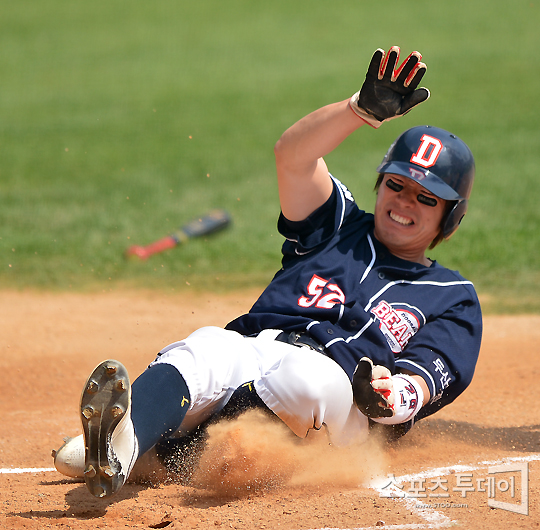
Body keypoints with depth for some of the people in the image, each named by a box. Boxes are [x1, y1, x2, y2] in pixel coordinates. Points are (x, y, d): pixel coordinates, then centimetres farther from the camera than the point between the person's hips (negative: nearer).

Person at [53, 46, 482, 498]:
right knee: (205, 346, -34)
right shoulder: (340, 226, 30)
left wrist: (392, 397, -22)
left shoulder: (454, 298, 23)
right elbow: (293, 155, 10)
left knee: (309, 376, -39)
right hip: (248, 352, 2)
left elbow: (427, 381, 3)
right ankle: (119, 442, -64)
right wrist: (363, 108, -8)